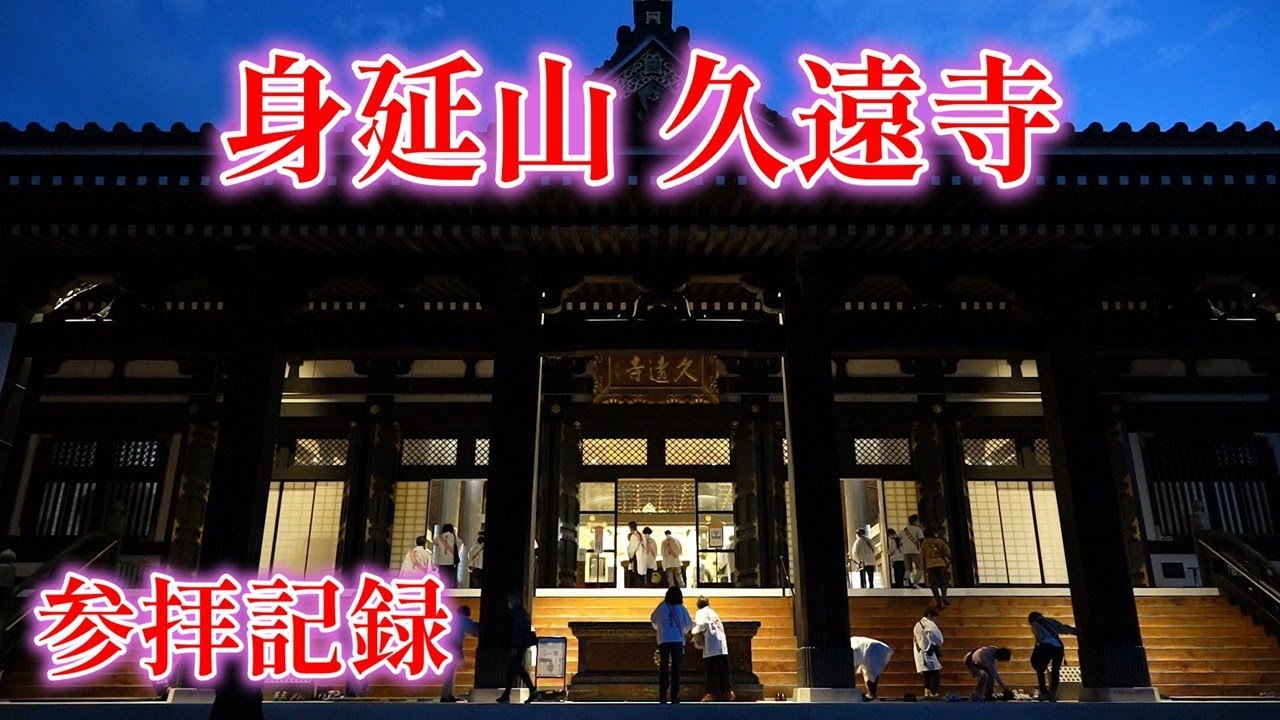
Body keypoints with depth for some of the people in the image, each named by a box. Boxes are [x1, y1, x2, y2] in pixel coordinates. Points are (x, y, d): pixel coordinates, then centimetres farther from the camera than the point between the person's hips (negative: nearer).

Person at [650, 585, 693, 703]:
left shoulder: (662, 607, 3)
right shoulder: (680, 608, 0)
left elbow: (653, 619, 16)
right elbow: (688, 624, 0)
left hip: (664, 640, 1)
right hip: (678, 641, -1)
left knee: (663, 668, 6)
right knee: (676, 668, 3)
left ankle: (663, 696, 2)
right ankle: (674, 696, 0)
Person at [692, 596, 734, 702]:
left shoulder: (701, 613, 3)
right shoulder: (713, 612, 25)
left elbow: (702, 624, -17)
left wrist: (696, 634, -1)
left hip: (711, 647, -6)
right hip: (722, 645, 6)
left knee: (712, 671, -2)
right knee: (724, 670, 8)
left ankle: (711, 693, -2)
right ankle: (728, 691, 5)